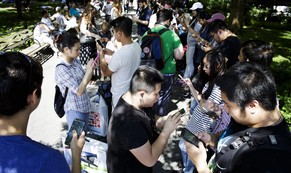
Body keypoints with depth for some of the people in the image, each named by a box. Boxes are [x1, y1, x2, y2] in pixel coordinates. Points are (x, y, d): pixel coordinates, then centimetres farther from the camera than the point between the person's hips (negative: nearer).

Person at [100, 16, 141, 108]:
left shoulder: (119, 54, -31)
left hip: (121, 95, -7)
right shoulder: (137, 46, -8)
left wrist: (101, 57, 2)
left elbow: (106, 73, -13)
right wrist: (113, 53, 11)